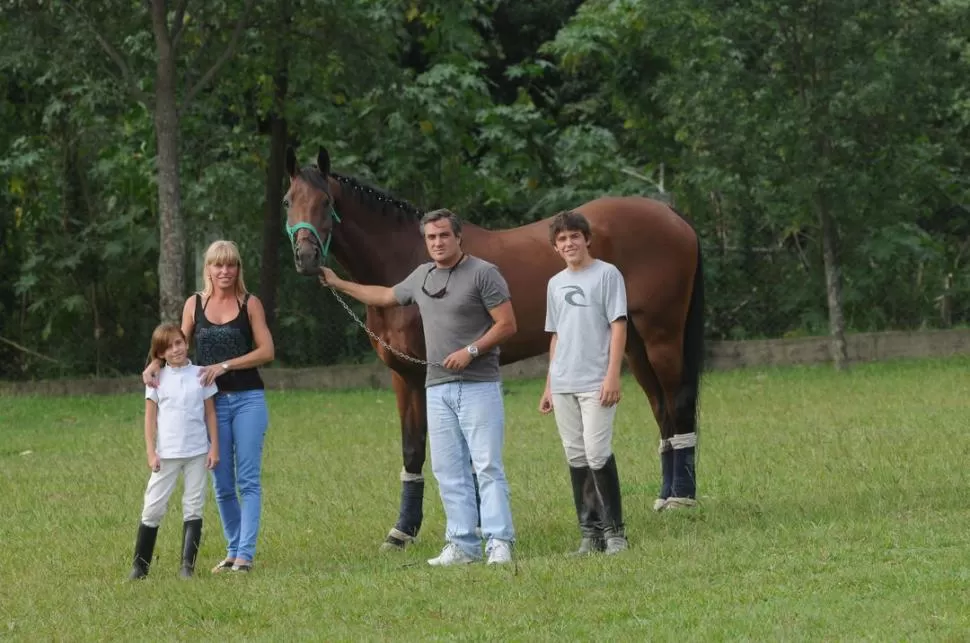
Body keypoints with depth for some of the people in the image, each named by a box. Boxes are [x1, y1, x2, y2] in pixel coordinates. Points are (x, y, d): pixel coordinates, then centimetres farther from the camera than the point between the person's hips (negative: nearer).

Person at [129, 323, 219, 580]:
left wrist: (214, 447, 1)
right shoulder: (157, 379, 2)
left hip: (197, 452, 1)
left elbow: (210, 413, 7)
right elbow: (150, 418, 2)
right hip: (166, 453, -1)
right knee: (153, 508, -1)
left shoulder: (200, 375, 4)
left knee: (193, 508, 1)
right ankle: (140, 565, 5)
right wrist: (151, 453, -4)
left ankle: (188, 565, 4)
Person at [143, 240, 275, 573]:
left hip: (248, 399, -3)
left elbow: (267, 351, -5)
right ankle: (232, 550, 17)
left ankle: (245, 554, -8)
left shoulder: (250, 304, 0)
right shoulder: (195, 304, 7)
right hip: (212, 402, 3)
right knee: (222, 484, 7)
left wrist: (225, 365, -15)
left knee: (248, 480, -6)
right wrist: (154, 364, -9)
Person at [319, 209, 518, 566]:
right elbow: (385, 297, 32)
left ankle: (499, 543, -11)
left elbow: (507, 325, -9)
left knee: (487, 466, -9)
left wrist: (471, 351, -19)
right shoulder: (422, 277, 15)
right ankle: (463, 545, 6)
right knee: (448, 471, 4)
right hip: (438, 388, 7)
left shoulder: (483, 274, -6)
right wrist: (338, 284, 36)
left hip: (478, 385, -7)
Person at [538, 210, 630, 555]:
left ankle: (614, 530, -4)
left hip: (596, 384, -6)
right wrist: (549, 386, 17)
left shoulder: (607, 274, -3)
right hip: (563, 385, 6)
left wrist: (612, 376, -16)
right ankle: (590, 532, 11)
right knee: (576, 458, 6)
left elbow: (618, 326, -8)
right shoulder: (556, 284, 15)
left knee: (597, 455, -12)